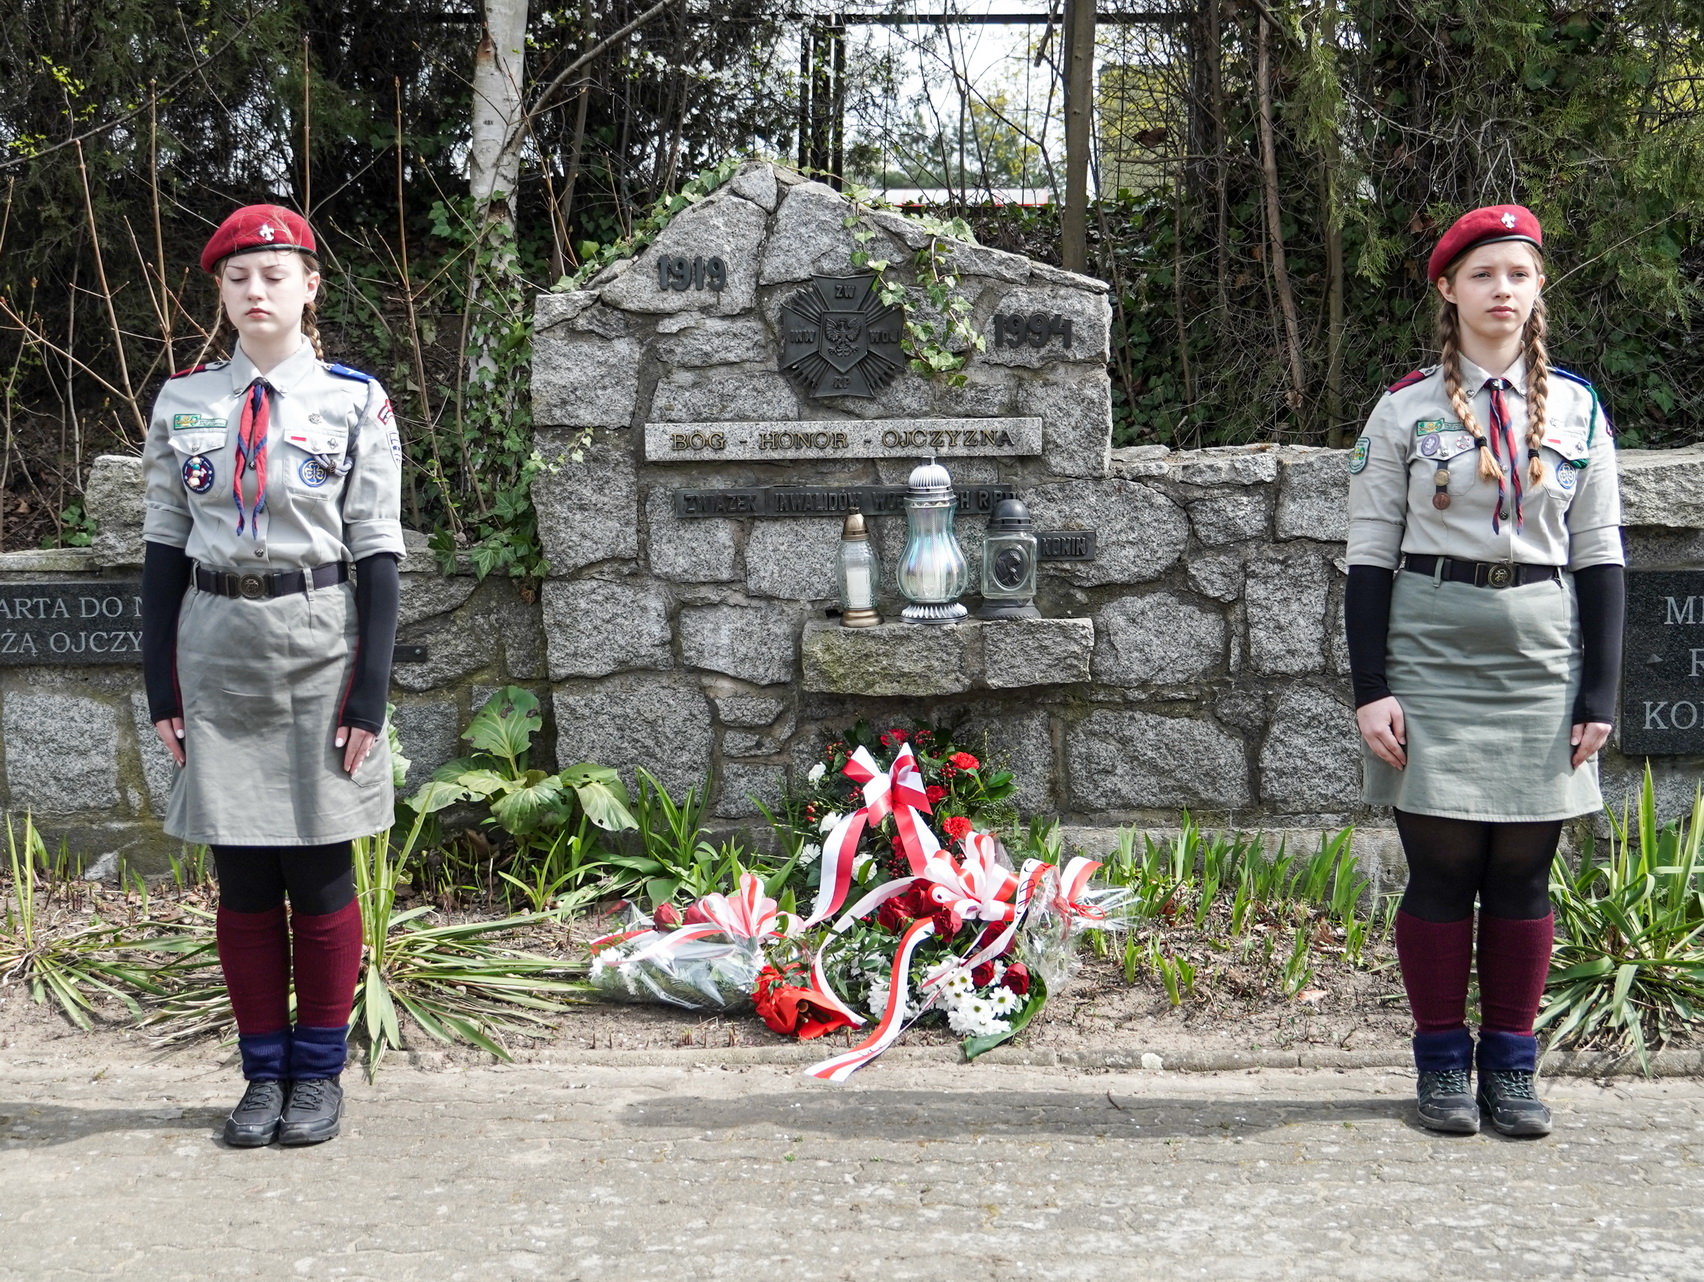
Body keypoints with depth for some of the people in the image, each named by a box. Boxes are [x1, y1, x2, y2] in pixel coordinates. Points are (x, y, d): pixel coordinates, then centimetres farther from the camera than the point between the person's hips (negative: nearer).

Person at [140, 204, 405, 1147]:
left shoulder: (354, 400, -2)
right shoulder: (183, 402, 6)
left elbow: (378, 557, -3)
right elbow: (163, 550, 7)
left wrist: (369, 697, -8)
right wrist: (162, 687, 2)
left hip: (320, 645, -2)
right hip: (216, 650, 2)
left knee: (320, 875, 5)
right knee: (242, 880, 8)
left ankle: (320, 1072, 18)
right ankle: (264, 1072, 19)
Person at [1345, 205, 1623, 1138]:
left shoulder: (1578, 409, 8)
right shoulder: (1406, 409, 2)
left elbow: (1600, 559, 8)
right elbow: (1369, 559, 0)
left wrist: (1599, 694, 2)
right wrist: (1371, 690, -7)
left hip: (1541, 657, 2)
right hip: (1432, 653, -2)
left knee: (1524, 875, 5)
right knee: (1440, 869, 0)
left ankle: (1511, 1065, 18)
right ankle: (1443, 1063, 14)